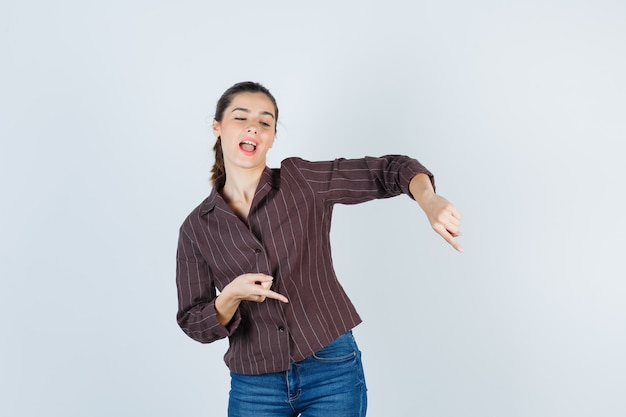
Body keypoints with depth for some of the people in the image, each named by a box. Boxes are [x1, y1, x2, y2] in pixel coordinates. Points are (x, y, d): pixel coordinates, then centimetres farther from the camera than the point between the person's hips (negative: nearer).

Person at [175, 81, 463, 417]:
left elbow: (391, 170, -6)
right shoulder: (197, 228, -1)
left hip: (333, 373, -1)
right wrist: (230, 296, -19)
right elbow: (194, 324, 1)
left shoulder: (302, 179, -5)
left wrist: (429, 201, -27)